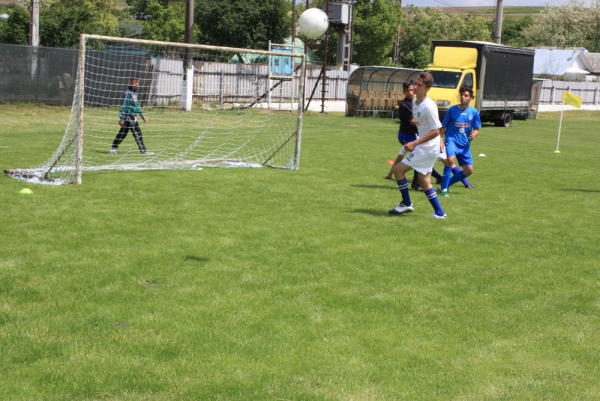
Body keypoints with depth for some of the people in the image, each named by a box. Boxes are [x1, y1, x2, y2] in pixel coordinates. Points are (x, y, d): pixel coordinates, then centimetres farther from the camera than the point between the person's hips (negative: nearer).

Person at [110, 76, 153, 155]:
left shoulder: (135, 93, 15)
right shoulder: (128, 93, -14)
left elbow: (136, 106, 23)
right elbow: (124, 106, -15)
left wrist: (142, 115, 21)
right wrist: (122, 118, -17)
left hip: (133, 116, 9)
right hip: (129, 116, -9)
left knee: (123, 133, 13)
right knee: (137, 132, -7)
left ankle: (113, 148, 19)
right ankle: (143, 150, -4)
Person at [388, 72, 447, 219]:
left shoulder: (429, 107, -23)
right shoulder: (415, 102, 5)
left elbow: (436, 131, -23)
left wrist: (414, 143, -25)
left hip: (428, 147, -9)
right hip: (426, 146, 9)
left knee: (398, 169, -6)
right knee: (423, 180, 15)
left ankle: (406, 204, 9)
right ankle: (439, 213, 21)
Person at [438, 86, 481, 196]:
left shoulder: (474, 112, -1)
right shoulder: (452, 110, -6)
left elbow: (476, 129, 7)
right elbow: (443, 127, 1)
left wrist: (474, 134, -15)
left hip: (465, 144, 4)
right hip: (451, 140, -4)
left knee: (469, 170, 1)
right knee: (450, 159, -33)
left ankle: (447, 184, 19)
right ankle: (444, 188, -23)